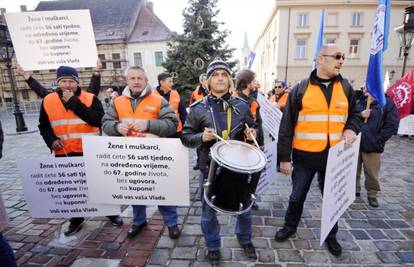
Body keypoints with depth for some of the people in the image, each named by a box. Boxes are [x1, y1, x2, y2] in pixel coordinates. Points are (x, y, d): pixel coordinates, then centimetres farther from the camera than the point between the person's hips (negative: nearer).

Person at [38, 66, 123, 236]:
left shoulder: (90, 99, -7)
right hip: (64, 154, 3)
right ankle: (76, 219, 35)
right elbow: (44, 125, 13)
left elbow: (97, 120, -23)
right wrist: (51, 140, -6)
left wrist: (74, 102, -21)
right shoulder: (48, 101, 4)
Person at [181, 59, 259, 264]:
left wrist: (252, 133, -11)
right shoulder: (198, 109, -5)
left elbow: (253, 129, 12)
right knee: (209, 211, 15)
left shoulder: (242, 105, 0)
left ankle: (245, 239, 49)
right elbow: (185, 137, -3)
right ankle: (212, 246, 42)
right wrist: (201, 137, -22)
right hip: (210, 168, -1)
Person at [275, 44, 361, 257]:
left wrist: (351, 129, -6)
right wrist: (284, 157, -9)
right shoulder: (301, 89, -6)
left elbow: (355, 114, 19)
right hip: (305, 156, -3)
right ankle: (290, 226, 38)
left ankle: (331, 235, 41)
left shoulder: (345, 87, 5)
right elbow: (287, 125, -6)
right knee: (297, 196, 13)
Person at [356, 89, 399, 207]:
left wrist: (378, 140, -11)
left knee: (372, 173, 6)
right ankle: (354, 190, 29)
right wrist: (360, 115, -14)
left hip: (372, 146, -3)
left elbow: (392, 125, -6)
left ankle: (372, 195, 24)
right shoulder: (359, 103, 10)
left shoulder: (387, 103, 0)